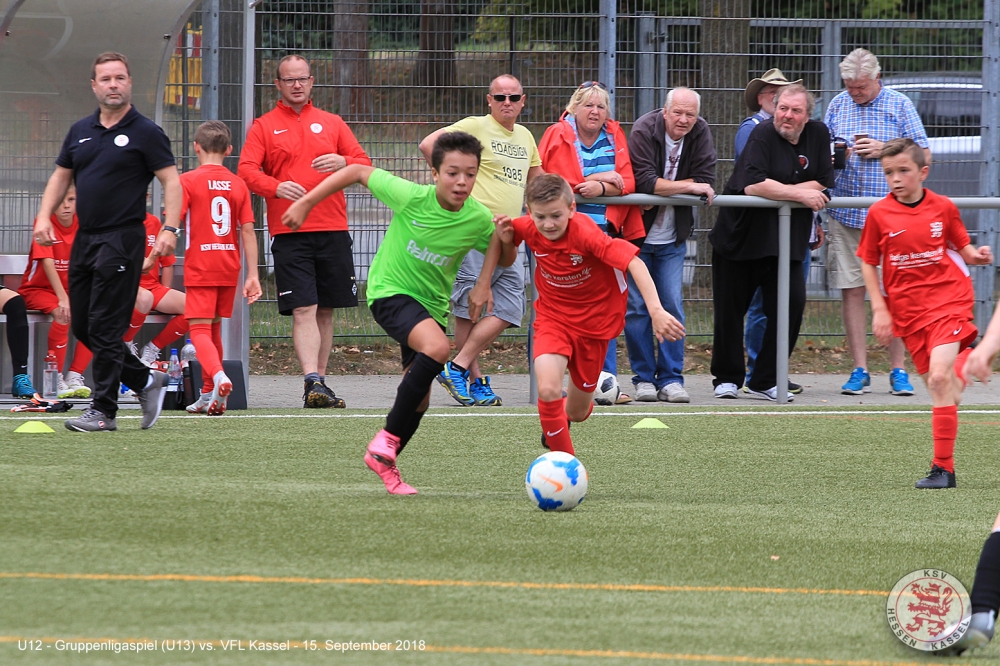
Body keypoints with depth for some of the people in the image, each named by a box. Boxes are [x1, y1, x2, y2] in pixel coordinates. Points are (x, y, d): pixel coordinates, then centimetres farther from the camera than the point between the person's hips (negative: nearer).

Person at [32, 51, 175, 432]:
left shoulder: (145, 132, -4)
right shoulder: (80, 132, 13)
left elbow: (171, 180, -7)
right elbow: (61, 176, 21)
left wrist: (169, 229, -18)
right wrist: (44, 216, 6)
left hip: (122, 239, -7)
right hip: (84, 239, 7)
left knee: (105, 327, -10)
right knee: (81, 327, 9)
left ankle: (104, 410, -5)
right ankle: (146, 381, 23)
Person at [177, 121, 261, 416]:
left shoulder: (188, 181, -6)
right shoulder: (238, 184, 5)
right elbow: (247, 231, 2)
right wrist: (252, 275, 3)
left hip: (200, 267, -5)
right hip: (229, 269, 5)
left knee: (200, 330, -6)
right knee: (214, 329, 18)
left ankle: (218, 377, -34)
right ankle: (208, 396, 24)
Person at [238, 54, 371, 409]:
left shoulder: (332, 123, 15)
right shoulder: (264, 127, 7)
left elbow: (365, 164, 10)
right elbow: (246, 170, -4)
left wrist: (343, 162, -13)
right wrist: (276, 187, -24)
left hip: (333, 230, 3)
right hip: (289, 233, -3)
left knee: (325, 310, 7)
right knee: (303, 310, -13)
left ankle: (319, 381, 14)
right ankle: (312, 382, -22)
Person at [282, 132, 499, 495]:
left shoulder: (478, 219, -11)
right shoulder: (410, 197, -21)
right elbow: (358, 172, -9)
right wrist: (305, 203, -6)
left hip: (431, 303, 5)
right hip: (390, 292, -5)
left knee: (418, 399, 6)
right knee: (437, 347, -32)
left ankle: (385, 464, 28)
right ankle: (388, 438, -20)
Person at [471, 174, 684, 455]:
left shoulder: (585, 233, -31)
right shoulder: (528, 228, -17)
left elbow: (634, 263, -39)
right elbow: (500, 234, 6)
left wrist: (656, 310, -51)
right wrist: (483, 284, -2)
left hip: (594, 319, -2)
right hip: (552, 315, 2)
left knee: (577, 412, 12)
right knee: (548, 390, -27)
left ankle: (559, 417, 51)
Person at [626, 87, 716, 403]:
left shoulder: (700, 134, -3)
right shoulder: (644, 131, -15)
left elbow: (706, 182, -12)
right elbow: (644, 181, -26)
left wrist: (663, 189, -19)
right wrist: (688, 186, -19)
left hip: (672, 239, 3)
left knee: (672, 306, 0)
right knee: (637, 307, -1)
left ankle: (671, 379, 4)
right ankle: (644, 379, 7)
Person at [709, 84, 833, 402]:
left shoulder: (818, 135, 3)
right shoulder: (762, 134, -12)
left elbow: (822, 185, -2)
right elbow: (752, 185, -23)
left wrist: (776, 190, -13)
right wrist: (800, 194, -17)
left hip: (787, 241, 4)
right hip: (740, 234, -4)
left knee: (792, 304, -7)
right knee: (730, 310, 2)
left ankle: (765, 381, 3)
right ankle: (727, 378, 19)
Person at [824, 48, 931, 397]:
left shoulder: (899, 106, 2)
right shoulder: (838, 105, 10)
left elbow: (923, 156, 1)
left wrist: (884, 150, -11)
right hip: (846, 215, 3)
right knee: (852, 291, 1)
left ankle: (898, 371, 6)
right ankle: (859, 371, 6)